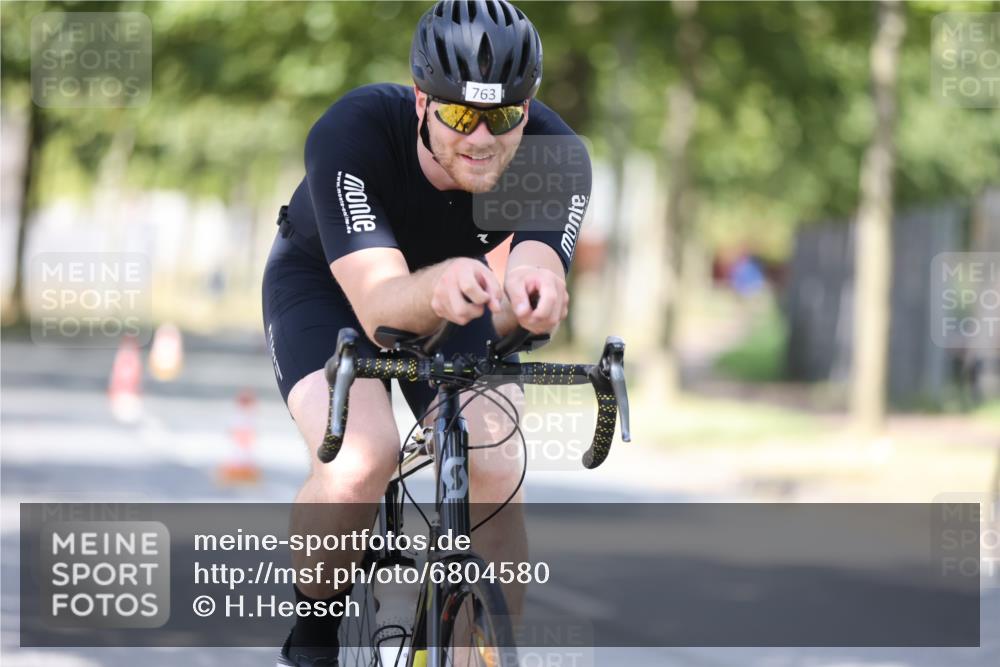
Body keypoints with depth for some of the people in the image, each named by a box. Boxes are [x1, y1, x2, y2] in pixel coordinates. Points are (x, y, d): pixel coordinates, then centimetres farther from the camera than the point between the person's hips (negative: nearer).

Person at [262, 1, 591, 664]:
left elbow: (508, 318, -42)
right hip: (328, 285, -3)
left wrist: (531, 292, -67)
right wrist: (438, 289, -68)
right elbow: (379, 306, -45)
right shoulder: (348, 136, -37)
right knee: (358, 461, -29)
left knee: (495, 472, -21)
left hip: (449, 284, 3)